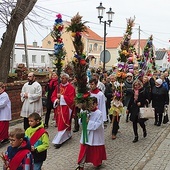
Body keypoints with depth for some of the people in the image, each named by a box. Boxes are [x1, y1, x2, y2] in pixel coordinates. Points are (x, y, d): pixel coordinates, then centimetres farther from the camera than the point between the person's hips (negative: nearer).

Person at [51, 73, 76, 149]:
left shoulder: (70, 87, -10)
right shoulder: (58, 86, 8)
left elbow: (70, 99, -17)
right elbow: (53, 96, 6)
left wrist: (61, 97, -19)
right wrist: (56, 100, -13)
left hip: (66, 108, -6)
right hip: (59, 107, 7)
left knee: (63, 124, -6)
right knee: (60, 122, 15)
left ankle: (58, 141, -5)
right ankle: (67, 135, 35)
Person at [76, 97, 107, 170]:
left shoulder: (99, 113, -15)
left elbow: (98, 125, -22)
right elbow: (80, 122, 2)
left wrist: (89, 122, -24)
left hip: (96, 135, -4)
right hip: (86, 134, 4)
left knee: (96, 150, 13)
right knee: (84, 149, 5)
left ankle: (98, 162, 38)